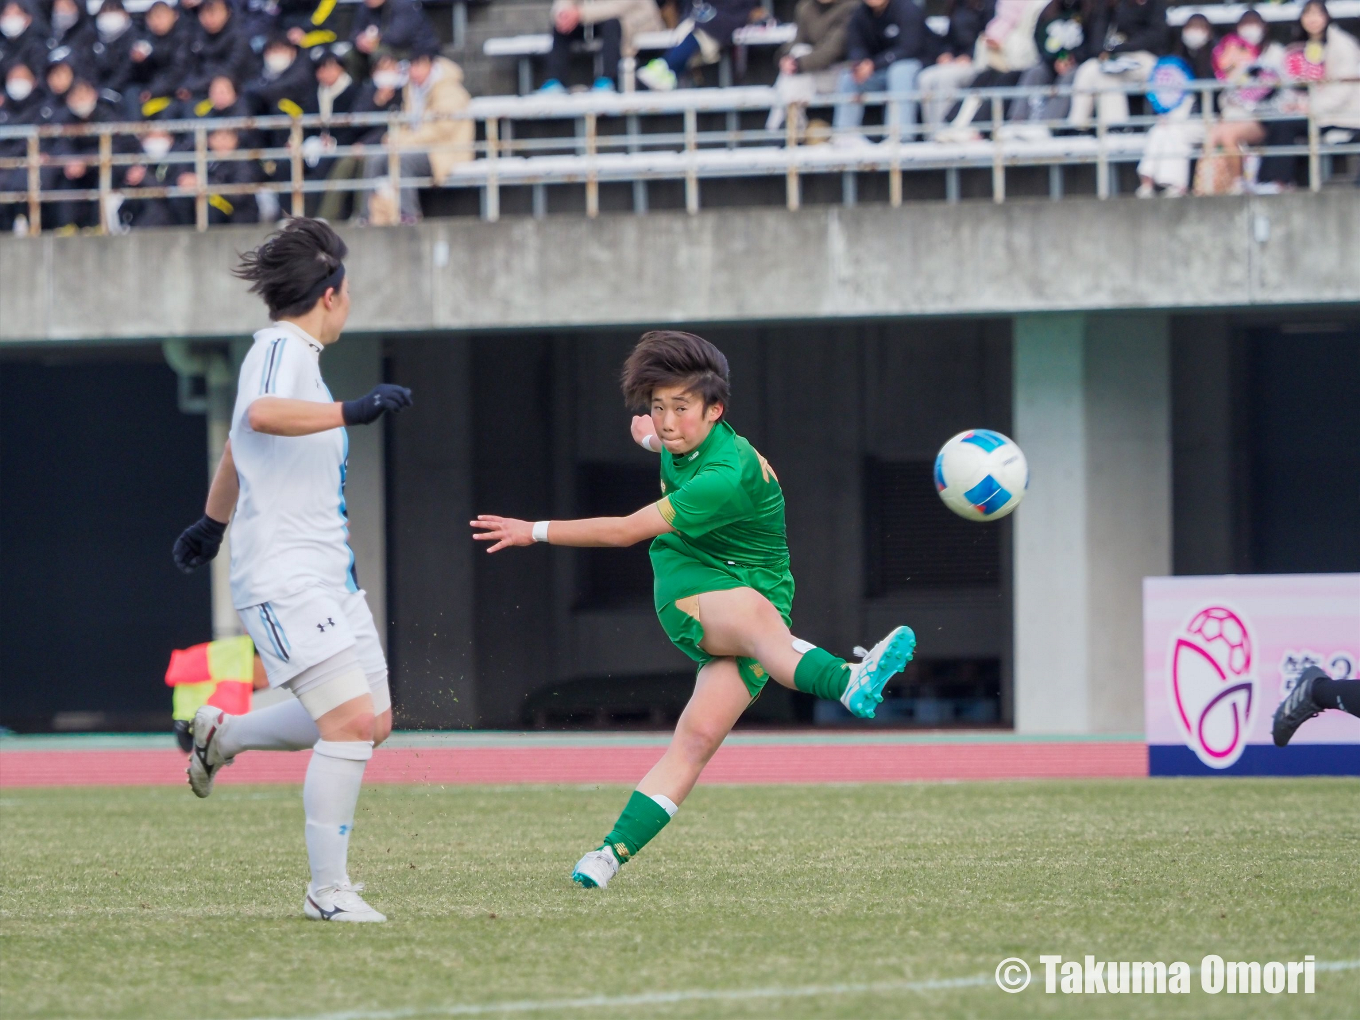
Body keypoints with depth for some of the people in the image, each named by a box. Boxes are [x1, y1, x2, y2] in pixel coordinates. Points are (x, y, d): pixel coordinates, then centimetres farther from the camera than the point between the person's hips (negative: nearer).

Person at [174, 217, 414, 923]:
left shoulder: (291, 353, 19)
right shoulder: (281, 348, -11)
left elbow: (238, 442, 35)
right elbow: (259, 415, -35)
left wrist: (213, 523, 48)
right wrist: (351, 412, -42)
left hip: (329, 574, 10)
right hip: (284, 579, -10)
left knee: (372, 719, 11)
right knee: (351, 720, -17)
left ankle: (224, 735, 28)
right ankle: (327, 891, -11)